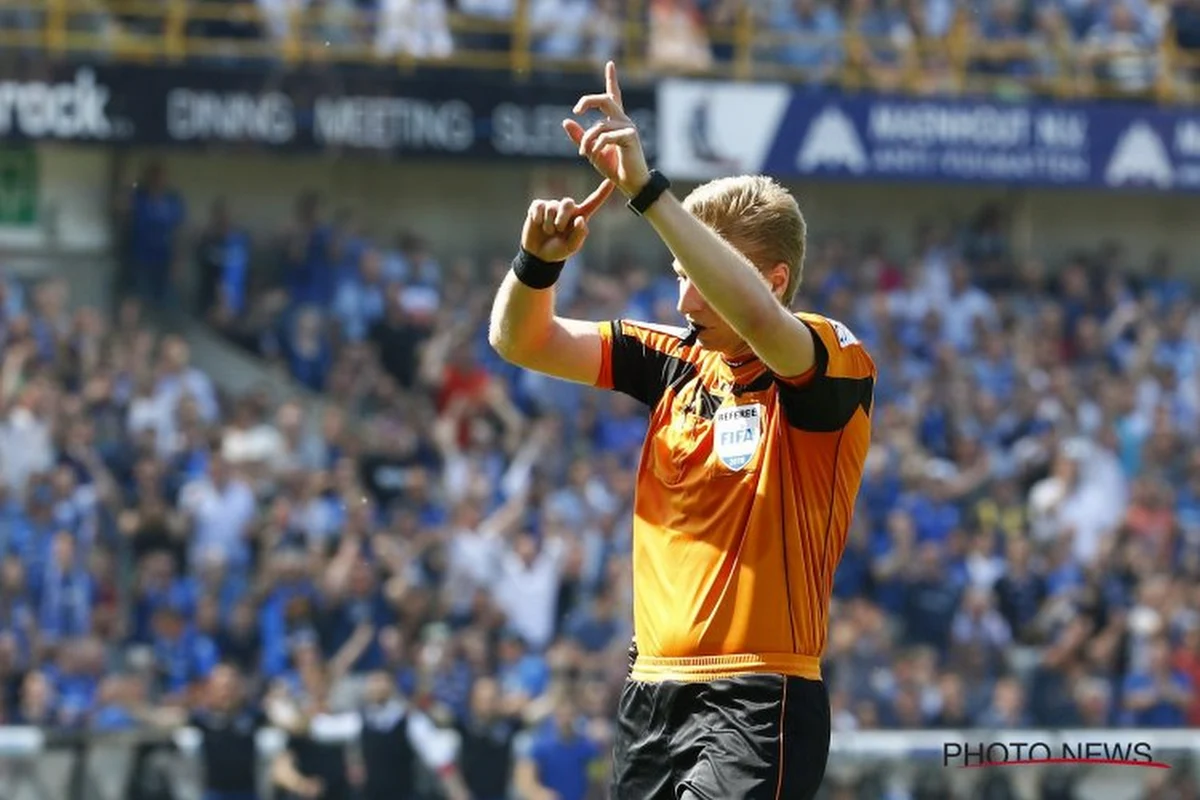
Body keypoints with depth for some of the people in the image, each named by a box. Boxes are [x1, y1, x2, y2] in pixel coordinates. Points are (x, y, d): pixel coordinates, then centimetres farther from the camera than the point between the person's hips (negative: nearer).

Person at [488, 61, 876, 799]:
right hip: (654, 692, 7)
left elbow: (756, 317, -30)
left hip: (759, 707, -7)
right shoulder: (678, 360, 11)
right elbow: (521, 341, 13)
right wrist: (541, 259, -9)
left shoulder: (835, 362, -8)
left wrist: (647, 186, -32)